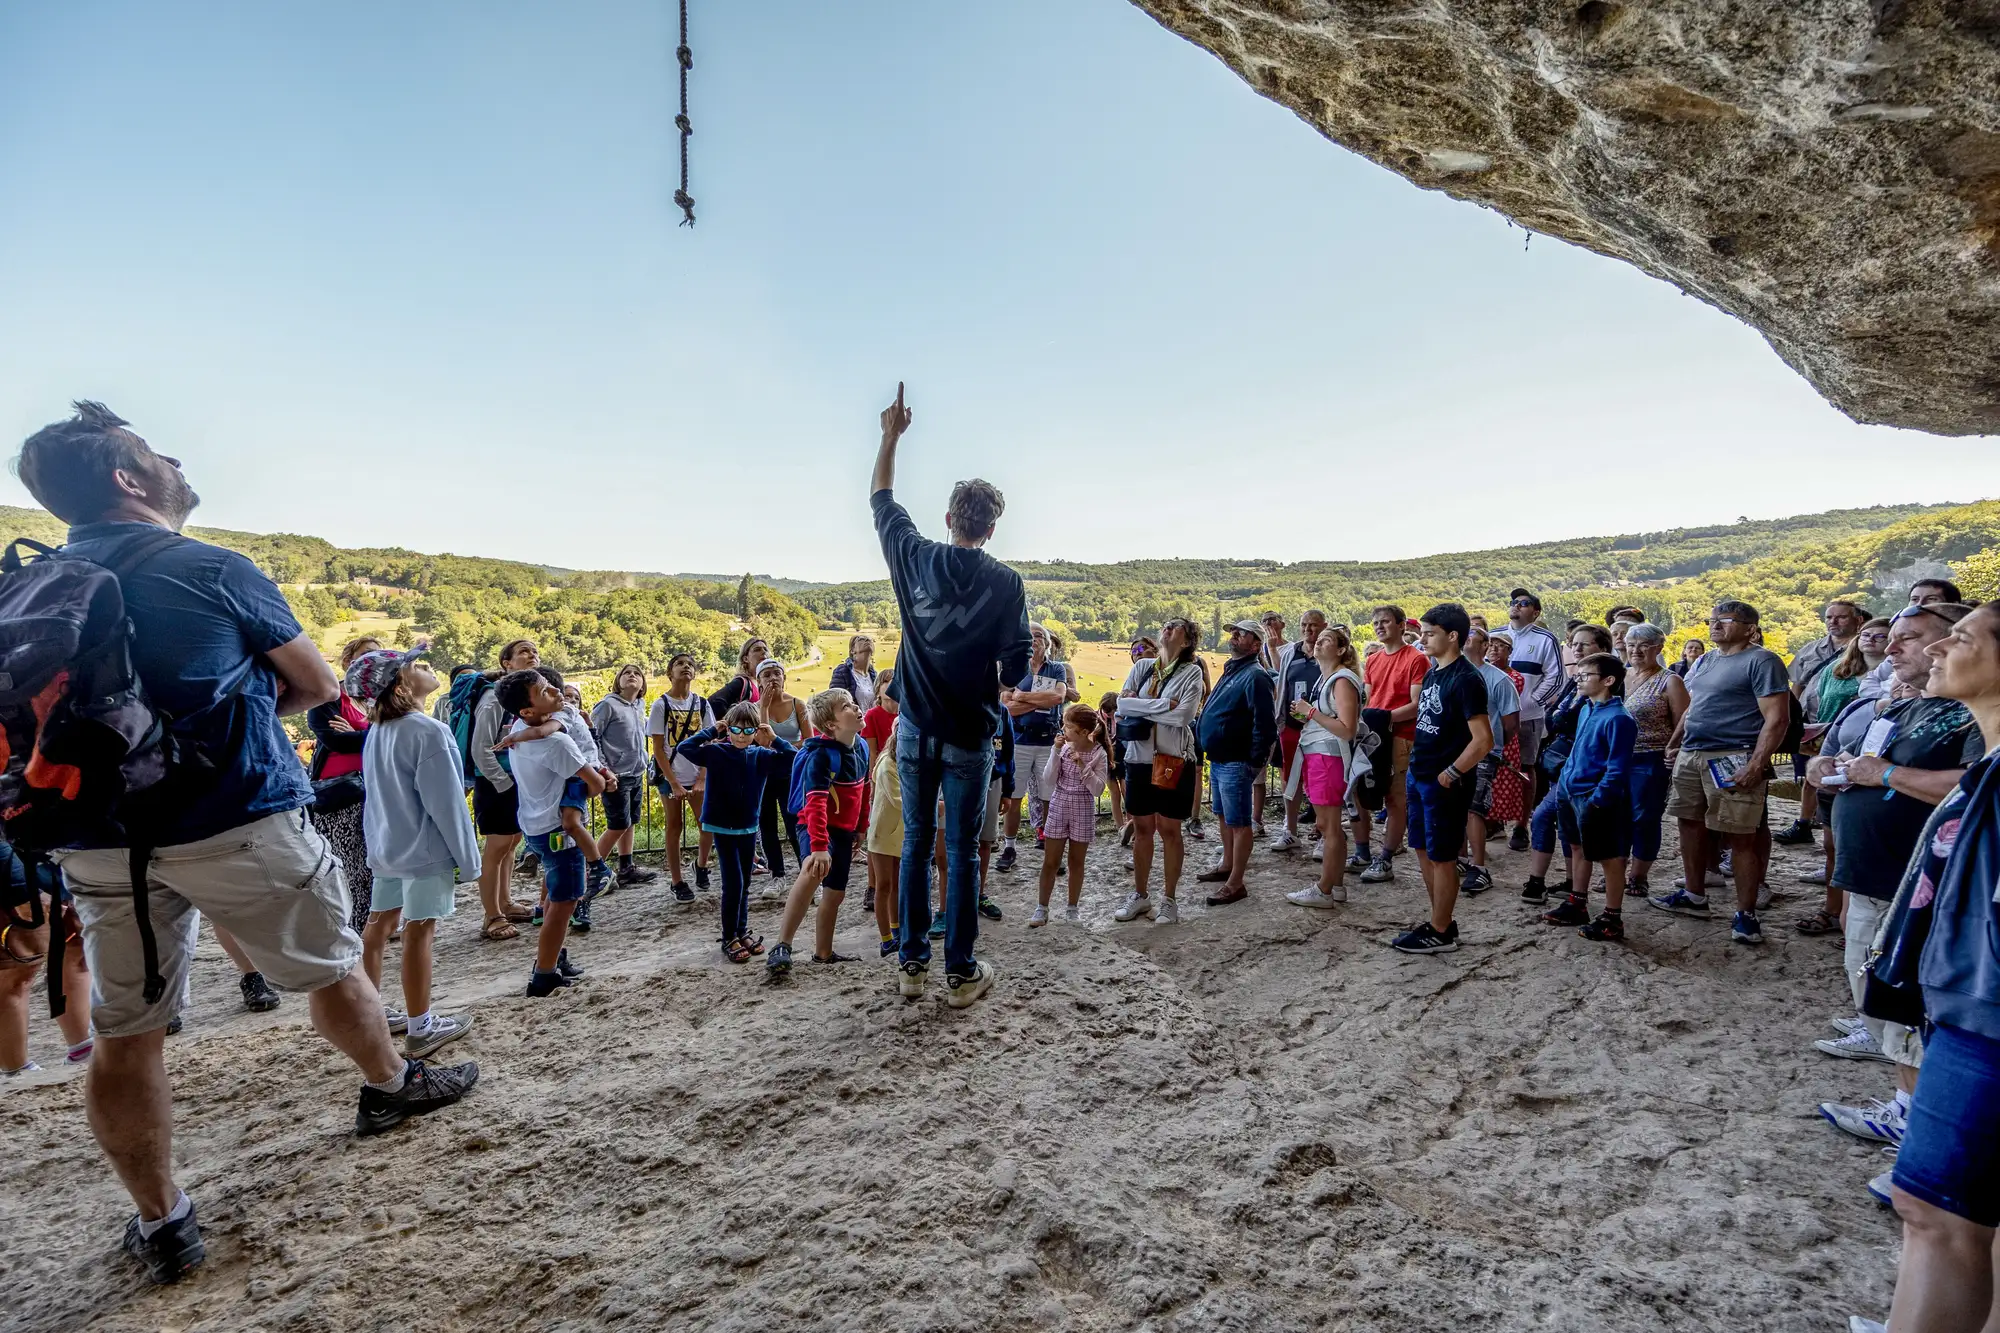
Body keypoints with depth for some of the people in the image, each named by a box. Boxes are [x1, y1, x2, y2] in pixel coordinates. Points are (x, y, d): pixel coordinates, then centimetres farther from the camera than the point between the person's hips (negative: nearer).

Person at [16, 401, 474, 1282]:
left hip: (102, 840, 6)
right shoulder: (212, 570, -10)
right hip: (238, 824, -5)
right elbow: (318, 686, -3)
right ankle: (391, 1086, 37)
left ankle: (161, 1224, 24)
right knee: (331, 971, 16)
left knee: (125, 1035, 12)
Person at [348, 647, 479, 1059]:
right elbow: (446, 802, -20)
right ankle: (420, 1029, 5)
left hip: (386, 843, 9)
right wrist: (466, 856, -13)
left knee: (379, 925, 16)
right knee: (419, 932, -3)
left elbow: (380, 792, 15)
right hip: (424, 846, -9)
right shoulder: (429, 731, -20)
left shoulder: (377, 730, 7)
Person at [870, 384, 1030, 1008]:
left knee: (916, 843, 13)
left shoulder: (914, 558, -1)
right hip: (970, 735, -2)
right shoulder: (1006, 582, -8)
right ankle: (961, 973, 14)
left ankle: (912, 963, 21)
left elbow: (881, 498, 15)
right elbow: (1018, 661, -5)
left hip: (916, 729, 2)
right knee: (962, 851, 5)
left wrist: (891, 435, 25)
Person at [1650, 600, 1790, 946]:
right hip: (1690, 757, 8)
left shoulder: (1761, 661, -8)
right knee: (1691, 825, 14)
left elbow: (1777, 718, -15)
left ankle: (1746, 914, 6)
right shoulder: (1705, 662, 17)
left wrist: (1756, 766, -21)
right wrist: (1672, 745, 16)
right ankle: (1693, 897, 27)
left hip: (1732, 761, -8)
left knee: (1740, 837, -3)